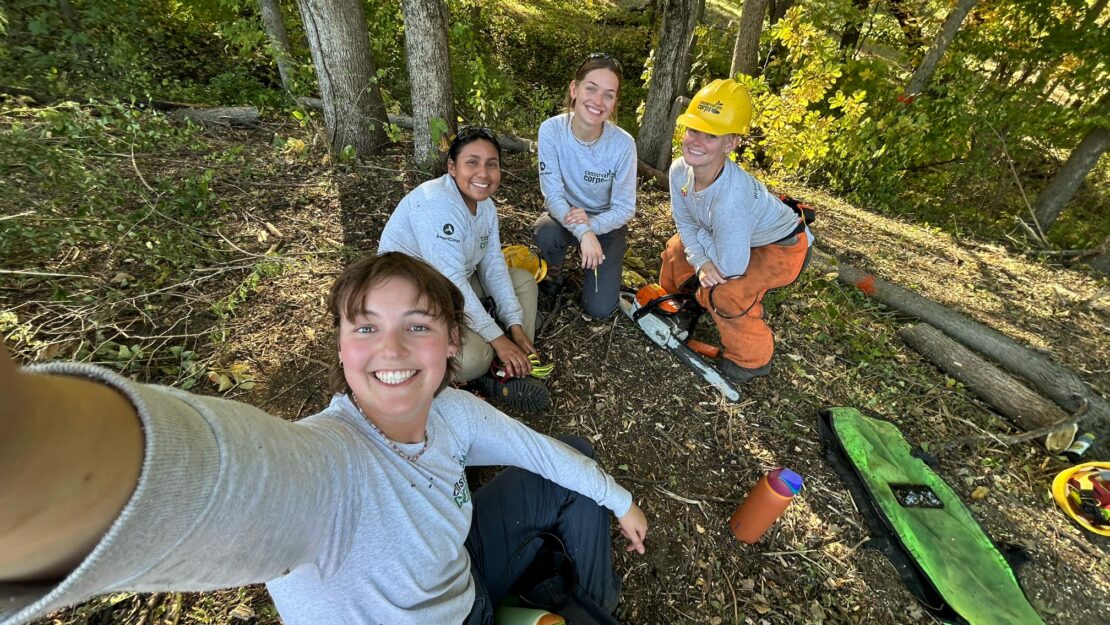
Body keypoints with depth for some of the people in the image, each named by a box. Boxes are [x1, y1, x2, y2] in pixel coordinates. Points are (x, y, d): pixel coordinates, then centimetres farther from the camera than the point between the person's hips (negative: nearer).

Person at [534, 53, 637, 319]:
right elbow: (553, 194, -23)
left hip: (605, 223, 0)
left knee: (599, 309, -9)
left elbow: (624, 208, -15)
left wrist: (592, 224, -34)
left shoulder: (623, 144, -23)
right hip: (565, 214, 1)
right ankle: (555, 268, 2)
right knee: (546, 234, -37)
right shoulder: (552, 130, -22)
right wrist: (582, 232, -39)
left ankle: (599, 263, 25)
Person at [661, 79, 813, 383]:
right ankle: (677, 299, 39)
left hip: (783, 247, -7)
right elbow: (685, 224, -7)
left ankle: (752, 360, 1)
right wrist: (701, 263, -23)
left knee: (724, 290, -27)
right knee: (678, 249, 7)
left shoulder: (732, 196, -43)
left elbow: (730, 268, -36)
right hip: (740, 235, 8)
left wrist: (699, 231, -21)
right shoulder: (679, 170, -21)